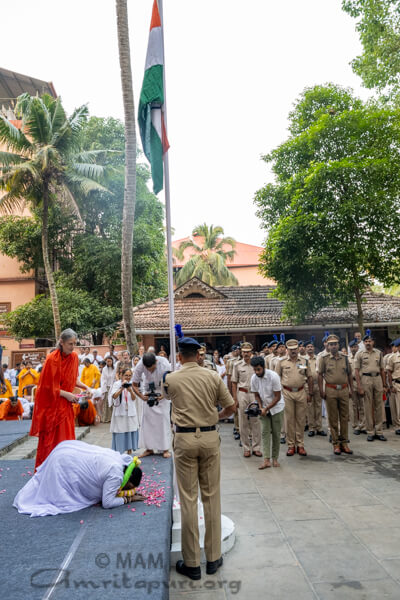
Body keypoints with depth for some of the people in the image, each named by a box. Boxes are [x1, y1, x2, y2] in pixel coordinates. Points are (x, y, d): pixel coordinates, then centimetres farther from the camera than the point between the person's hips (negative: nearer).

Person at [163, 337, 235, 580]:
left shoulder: (170, 379, -4)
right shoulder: (213, 376, -3)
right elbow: (231, 407, 1)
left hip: (185, 439, -1)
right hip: (210, 437, 1)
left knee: (188, 499, 7)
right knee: (212, 496, 12)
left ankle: (192, 563, 18)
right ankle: (213, 557, 24)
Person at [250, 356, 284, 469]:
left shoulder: (273, 376, -23)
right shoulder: (254, 378, -10)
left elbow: (278, 397, -19)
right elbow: (256, 395, 3)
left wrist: (266, 409, -20)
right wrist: (260, 407, -12)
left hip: (276, 407, -3)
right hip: (264, 409, 3)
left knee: (276, 433, 2)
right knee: (265, 432, -4)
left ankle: (275, 458, 15)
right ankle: (266, 460, -4)